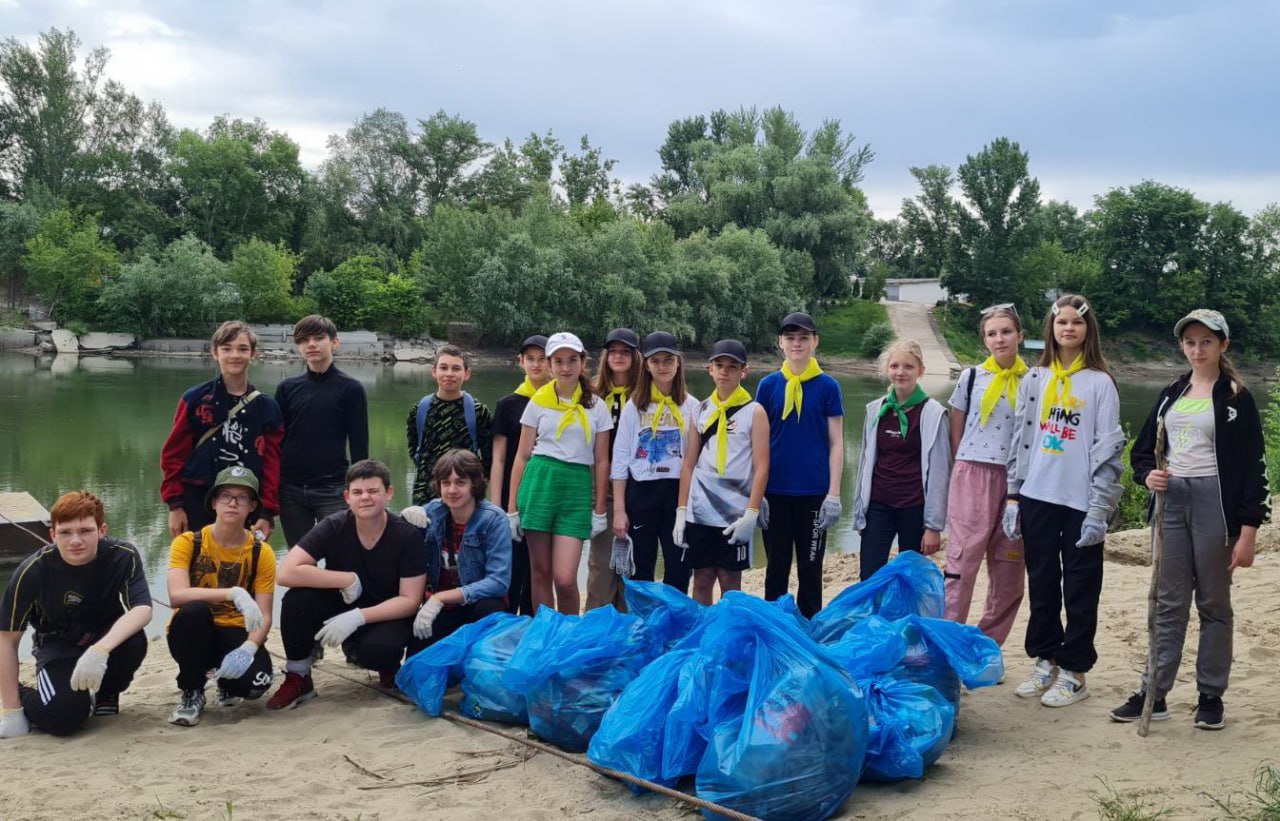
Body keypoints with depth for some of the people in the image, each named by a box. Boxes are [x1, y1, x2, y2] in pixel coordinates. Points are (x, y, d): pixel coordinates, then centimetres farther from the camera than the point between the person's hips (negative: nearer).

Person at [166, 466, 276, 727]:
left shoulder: (261, 553, -5)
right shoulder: (188, 543, -10)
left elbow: (264, 617, -9)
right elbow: (177, 595, -26)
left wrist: (248, 648, -30)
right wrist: (233, 593, -38)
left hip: (236, 634, 1)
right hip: (193, 633, -1)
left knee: (256, 681, -30)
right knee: (193, 610, -36)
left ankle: (226, 680, 11)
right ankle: (192, 693, -10)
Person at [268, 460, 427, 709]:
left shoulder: (409, 536, -17)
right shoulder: (334, 527, -15)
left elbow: (410, 601, -18)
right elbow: (286, 573, -25)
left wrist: (357, 617, -29)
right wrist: (349, 580, -25)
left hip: (387, 615, -2)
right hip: (340, 608, 2)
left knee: (377, 649, -36)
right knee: (297, 599, -27)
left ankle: (389, 665, 3)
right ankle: (298, 678, -6)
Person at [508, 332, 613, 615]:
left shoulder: (596, 407, 7)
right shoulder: (538, 402, 6)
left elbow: (601, 461, 9)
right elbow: (522, 456, 7)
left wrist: (599, 510, 6)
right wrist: (512, 508, 3)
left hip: (577, 488, 0)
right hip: (540, 483, 1)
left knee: (565, 579, -8)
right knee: (540, 572, 4)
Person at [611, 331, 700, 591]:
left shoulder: (691, 407, 3)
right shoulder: (634, 406, 3)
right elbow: (620, 460, 2)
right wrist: (619, 509, -3)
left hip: (678, 493, 0)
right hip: (641, 493, 0)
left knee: (678, 572, 1)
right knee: (640, 572, 6)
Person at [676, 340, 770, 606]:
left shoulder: (754, 412, -1)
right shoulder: (700, 411, 10)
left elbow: (761, 467, -6)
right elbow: (689, 464, 12)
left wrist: (751, 513, -13)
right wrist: (681, 511, 6)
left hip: (735, 514, -3)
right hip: (700, 512, 3)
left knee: (730, 582, 5)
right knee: (701, 580, 7)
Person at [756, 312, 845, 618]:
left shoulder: (827, 386, 0)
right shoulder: (768, 385, 4)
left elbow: (836, 443, 1)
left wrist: (834, 493, -6)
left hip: (814, 492, -1)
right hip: (775, 492, 1)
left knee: (810, 569, 7)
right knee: (776, 568, 9)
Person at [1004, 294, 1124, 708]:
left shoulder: (1100, 382, -2)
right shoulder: (1034, 379, 9)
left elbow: (1108, 449, -5)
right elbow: (1020, 439, 11)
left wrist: (1099, 509, -10)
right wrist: (1012, 497, 7)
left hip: (1081, 502, -4)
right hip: (1037, 498, 4)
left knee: (1080, 590, 3)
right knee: (1041, 585, 11)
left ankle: (1074, 671, 13)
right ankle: (1045, 661, 23)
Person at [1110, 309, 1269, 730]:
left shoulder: (1235, 397, -2)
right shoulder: (1171, 394, 13)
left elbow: (1254, 466, -5)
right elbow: (1142, 449, 17)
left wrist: (1247, 531, -11)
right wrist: (1147, 474, -7)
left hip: (1215, 503, -4)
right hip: (1172, 501, 4)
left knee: (1213, 603, 5)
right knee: (1169, 604, 7)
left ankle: (1211, 695, 16)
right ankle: (1154, 693, 10)